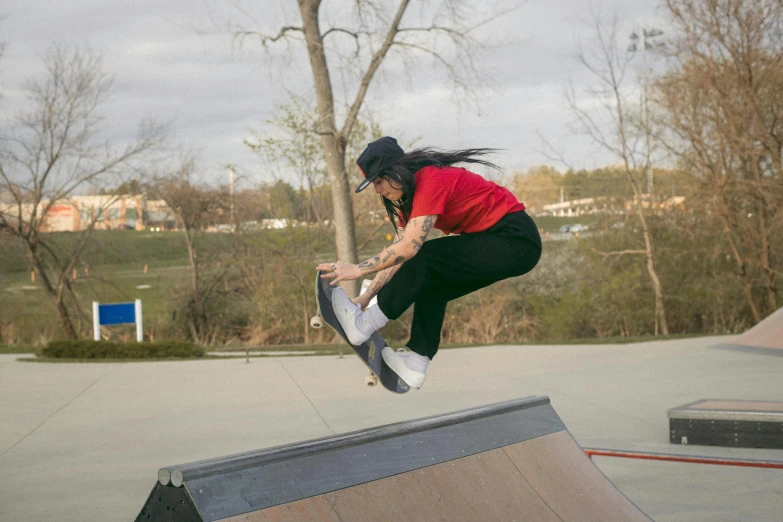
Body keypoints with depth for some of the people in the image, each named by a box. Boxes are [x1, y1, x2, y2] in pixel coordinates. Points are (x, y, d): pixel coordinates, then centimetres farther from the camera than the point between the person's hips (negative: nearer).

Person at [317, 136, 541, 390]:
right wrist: (367, 297, 3)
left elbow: (409, 247, -26)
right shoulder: (409, 194, 10)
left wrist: (358, 270, -23)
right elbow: (397, 254, 9)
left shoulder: (431, 180, -19)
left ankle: (365, 324, -14)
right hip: (496, 243, 10)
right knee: (429, 286, 7)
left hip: (516, 241, -10)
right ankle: (416, 363, 4)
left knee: (427, 258, -19)